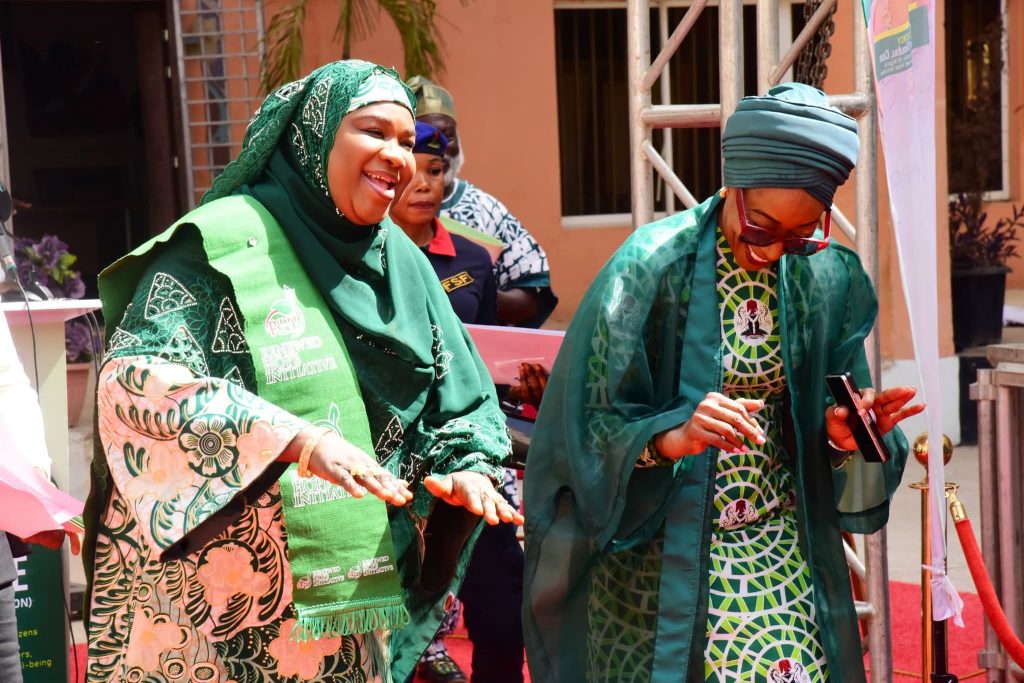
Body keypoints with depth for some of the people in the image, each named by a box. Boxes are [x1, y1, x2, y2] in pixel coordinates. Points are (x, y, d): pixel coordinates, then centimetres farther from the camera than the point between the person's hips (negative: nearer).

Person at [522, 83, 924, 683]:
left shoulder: (828, 279, -1)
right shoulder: (654, 266, -14)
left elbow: (827, 416, 8)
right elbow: (592, 423, -12)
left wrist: (844, 434, -13)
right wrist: (672, 437, -29)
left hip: (788, 553, 4)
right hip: (663, 557, -3)